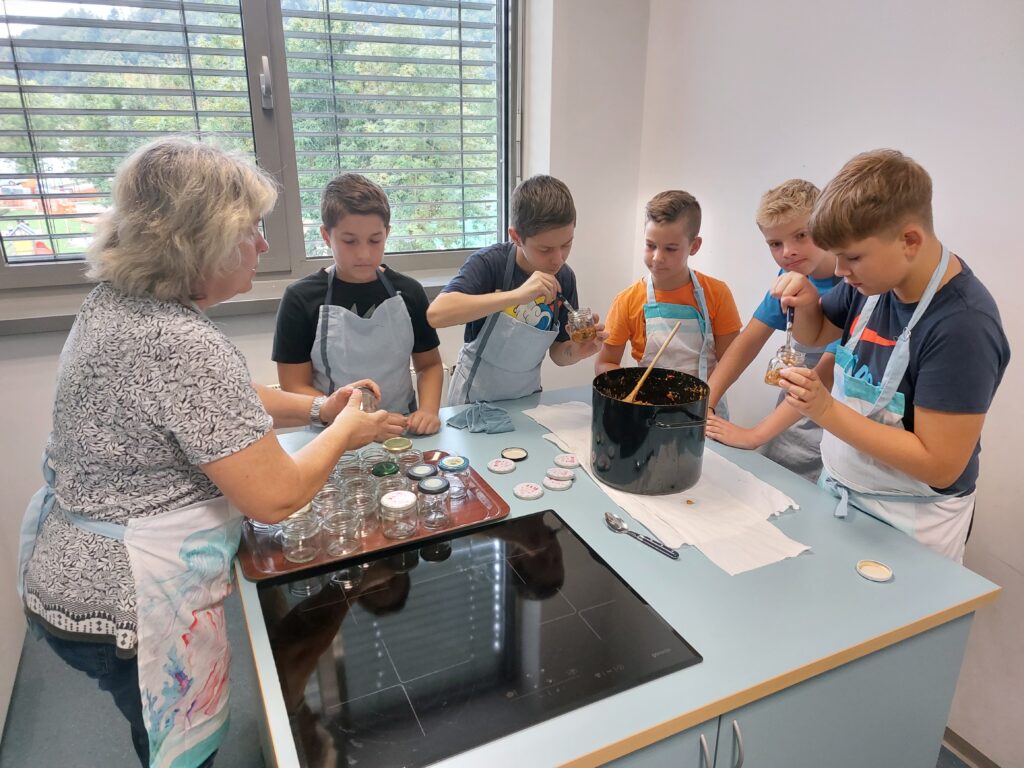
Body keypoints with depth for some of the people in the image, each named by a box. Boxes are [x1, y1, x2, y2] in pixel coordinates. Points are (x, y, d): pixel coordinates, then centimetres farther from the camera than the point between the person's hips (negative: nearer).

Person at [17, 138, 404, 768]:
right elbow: (275, 498, -27)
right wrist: (345, 431, -10)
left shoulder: (115, 301, -1)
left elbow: (216, 402, 11)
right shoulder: (184, 346, -31)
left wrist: (319, 407, 3)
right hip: (128, 608, -9)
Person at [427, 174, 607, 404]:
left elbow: (557, 353, 3)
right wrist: (517, 295, -39)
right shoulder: (490, 263, -18)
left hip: (526, 398, 3)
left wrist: (576, 351, -19)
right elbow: (435, 313, -34)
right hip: (475, 399, -3)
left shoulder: (565, 277, -6)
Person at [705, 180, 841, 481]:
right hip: (787, 417, 6)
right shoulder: (790, 276, 0)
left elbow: (825, 375, -26)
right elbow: (748, 342, -1)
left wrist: (754, 435, -27)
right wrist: (704, 404, -12)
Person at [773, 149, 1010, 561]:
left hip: (908, 528, -6)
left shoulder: (962, 326, -27)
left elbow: (940, 466, -26)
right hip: (839, 495, 7)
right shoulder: (873, 278, -7)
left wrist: (827, 411, -31)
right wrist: (805, 304, -12)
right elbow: (814, 335, 11)